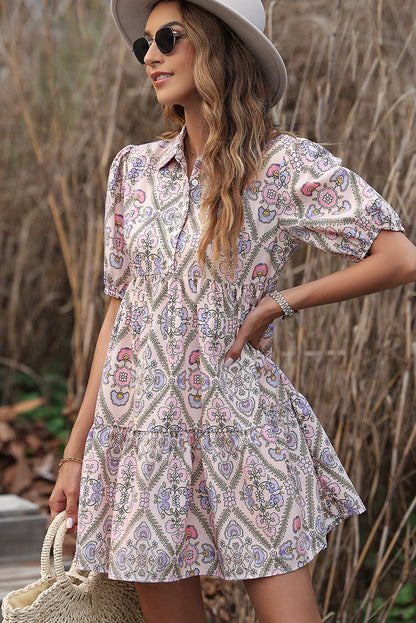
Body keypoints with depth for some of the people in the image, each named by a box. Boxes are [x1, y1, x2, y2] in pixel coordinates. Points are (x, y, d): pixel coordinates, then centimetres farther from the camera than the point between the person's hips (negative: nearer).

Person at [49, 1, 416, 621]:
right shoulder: (134, 169, 6)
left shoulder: (284, 165, -5)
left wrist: (279, 303, -8)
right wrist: (75, 452, 8)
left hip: (242, 430, -3)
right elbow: (120, 314, 9)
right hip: (141, 431, 3)